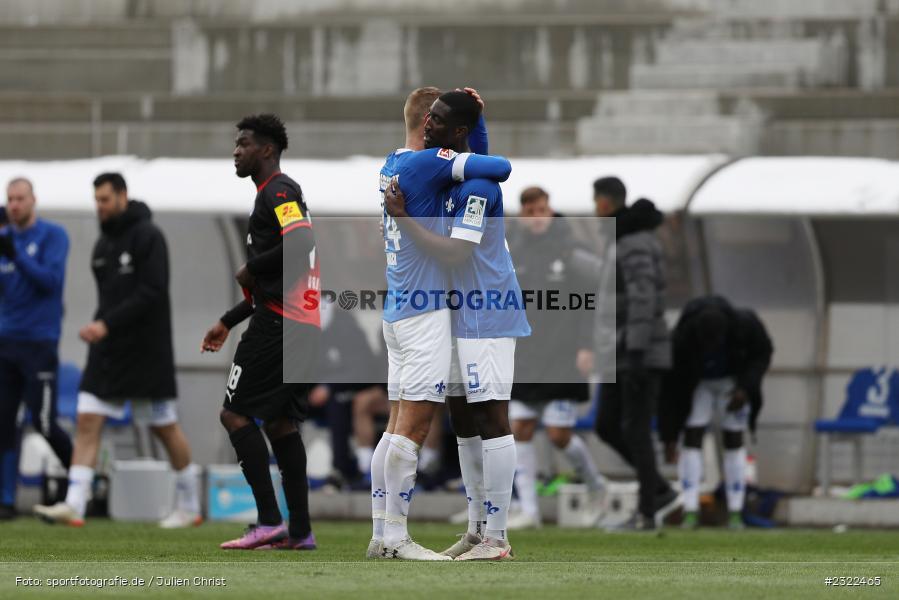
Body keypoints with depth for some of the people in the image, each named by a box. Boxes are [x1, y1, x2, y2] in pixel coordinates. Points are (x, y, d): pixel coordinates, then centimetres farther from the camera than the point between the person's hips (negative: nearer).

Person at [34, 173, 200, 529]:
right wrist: (99, 328, 8)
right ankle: (74, 506, -14)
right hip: (107, 351, 7)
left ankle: (189, 506, 18)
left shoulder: (147, 236, -11)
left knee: (165, 428, 4)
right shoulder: (103, 242, 12)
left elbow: (152, 293, -20)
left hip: (146, 350, -7)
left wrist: (107, 324, -25)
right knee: (87, 421, -7)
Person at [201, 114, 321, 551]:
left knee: (236, 414, -7)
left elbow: (301, 242, -25)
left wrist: (251, 270, -11)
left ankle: (269, 521, -12)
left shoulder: (278, 191, -7)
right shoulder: (279, 193, 24)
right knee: (278, 421, 13)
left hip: (279, 322, -10)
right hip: (307, 326, 10)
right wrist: (228, 322, 29)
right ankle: (300, 530, 9)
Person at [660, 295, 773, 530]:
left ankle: (735, 513, 0)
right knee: (692, 438, -12)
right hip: (696, 382, 0)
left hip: (733, 379, 0)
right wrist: (669, 437, -26)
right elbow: (670, 388, -28)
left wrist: (746, 389, -28)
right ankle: (690, 512, -11)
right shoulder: (681, 340, -36)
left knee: (733, 440, -5)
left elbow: (763, 352, -14)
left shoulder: (745, 324, -36)